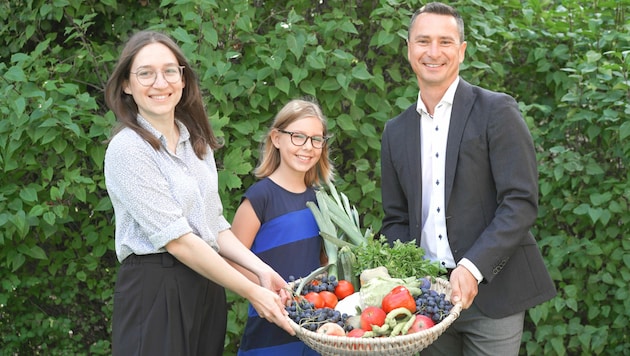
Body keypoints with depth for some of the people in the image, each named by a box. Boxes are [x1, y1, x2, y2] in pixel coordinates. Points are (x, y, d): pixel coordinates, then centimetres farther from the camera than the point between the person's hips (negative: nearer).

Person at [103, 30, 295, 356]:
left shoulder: (197, 142, 9)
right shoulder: (127, 149, -12)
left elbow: (214, 225, 12)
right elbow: (177, 239, -17)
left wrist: (261, 270, -4)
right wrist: (253, 292, -17)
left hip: (207, 287, 6)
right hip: (155, 292, -6)